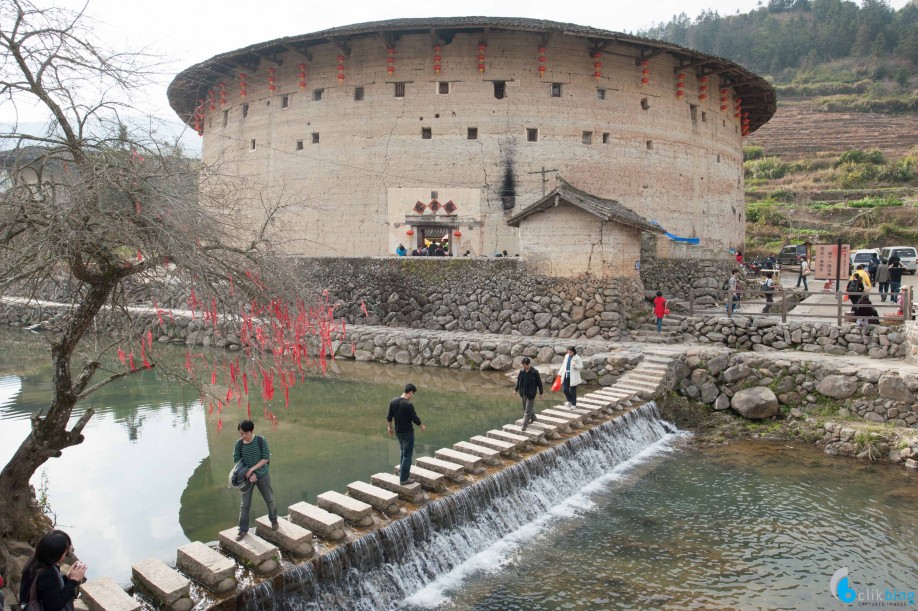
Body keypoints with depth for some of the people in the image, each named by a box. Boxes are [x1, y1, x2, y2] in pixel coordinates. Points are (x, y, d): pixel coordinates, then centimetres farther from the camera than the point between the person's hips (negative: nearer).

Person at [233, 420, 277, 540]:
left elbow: (266, 458, -14)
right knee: (245, 504, 6)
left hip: (262, 475, -1)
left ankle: (273, 519, 40)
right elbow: (237, 461, -8)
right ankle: (243, 529, 21)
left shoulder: (261, 440, -17)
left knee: (269, 499, 15)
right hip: (247, 477, 1)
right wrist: (248, 474, -18)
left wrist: (252, 469, -22)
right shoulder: (238, 443, -12)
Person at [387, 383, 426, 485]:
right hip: (407, 433, -8)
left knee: (403, 452, 24)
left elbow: (389, 417, 7)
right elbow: (415, 419, -14)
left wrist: (389, 427, 22)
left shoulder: (393, 401, -2)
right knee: (407, 455, 2)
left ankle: (403, 472, 35)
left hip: (398, 432, 8)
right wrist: (422, 426, 4)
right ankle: (404, 479, 7)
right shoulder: (408, 405, -24)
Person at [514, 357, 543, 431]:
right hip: (523, 393, 6)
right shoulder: (521, 371, -1)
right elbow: (518, 381, 13)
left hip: (531, 394, -6)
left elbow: (539, 383, -6)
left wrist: (541, 393, -2)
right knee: (525, 408, 19)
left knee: (527, 410, -5)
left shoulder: (534, 372, -13)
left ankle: (524, 425, -2)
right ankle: (533, 418, 42)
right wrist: (516, 390, 13)